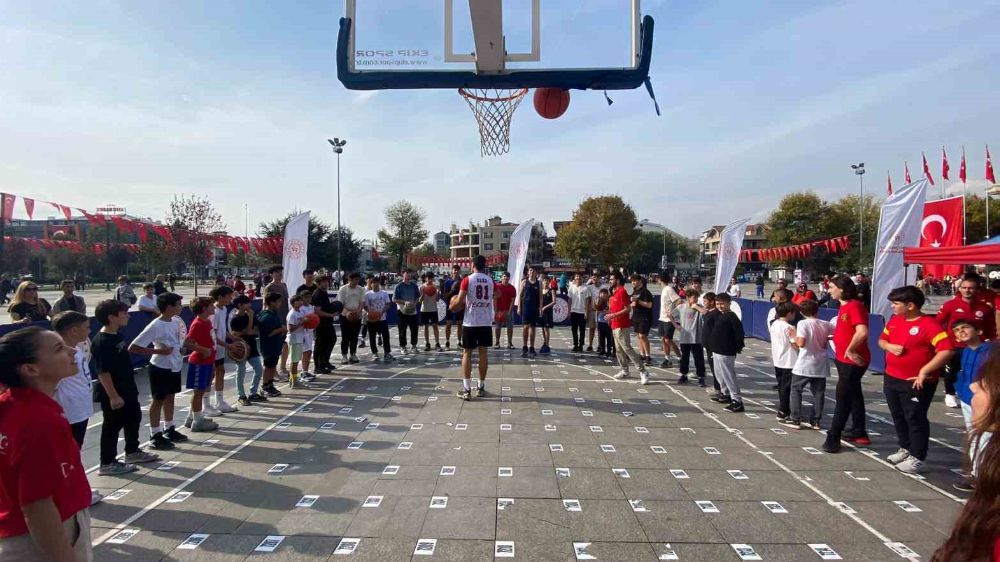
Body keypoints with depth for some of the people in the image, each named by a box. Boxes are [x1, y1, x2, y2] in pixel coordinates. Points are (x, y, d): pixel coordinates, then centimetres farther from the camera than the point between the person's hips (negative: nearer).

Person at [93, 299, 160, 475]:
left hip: (127, 390, 10)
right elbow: (103, 372, -24)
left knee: (134, 418, 20)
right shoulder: (101, 341, -22)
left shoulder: (117, 336, 8)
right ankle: (108, 463, 14)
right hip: (113, 395, -10)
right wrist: (113, 396, -24)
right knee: (112, 427, 1)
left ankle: (132, 452, 36)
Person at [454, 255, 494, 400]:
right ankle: (481, 388, 16)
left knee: (467, 353, 4)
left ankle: (467, 390, 2)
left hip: (470, 322, -3)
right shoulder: (490, 280, 6)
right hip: (486, 322, 3)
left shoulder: (467, 280, -7)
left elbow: (460, 301, -12)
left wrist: (454, 306, 9)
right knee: (483, 352, 10)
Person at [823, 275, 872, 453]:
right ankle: (859, 433, 29)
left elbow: (862, 332, -31)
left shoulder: (855, 306, -20)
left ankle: (833, 438, 1)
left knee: (843, 398, -4)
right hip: (844, 359, 10)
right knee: (853, 395, 17)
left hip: (852, 360, -10)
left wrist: (850, 350, -22)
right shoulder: (844, 306, 10)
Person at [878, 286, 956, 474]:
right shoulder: (894, 320, 6)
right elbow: (882, 340, 18)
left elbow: (947, 350, -24)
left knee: (915, 419, 2)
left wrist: (925, 371, -24)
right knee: (898, 417, 18)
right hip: (891, 379, 7)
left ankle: (917, 458, 14)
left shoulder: (929, 324, -16)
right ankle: (905, 449, 35)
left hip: (916, 382, -7)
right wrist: (889, 346, -6)